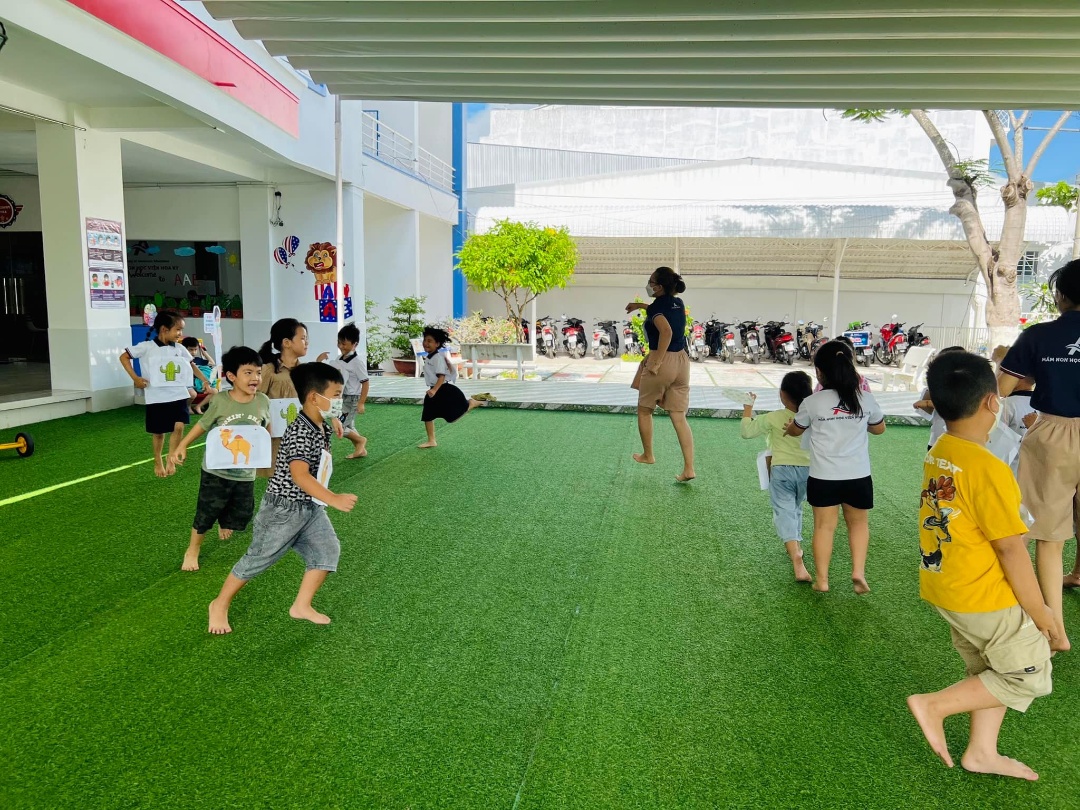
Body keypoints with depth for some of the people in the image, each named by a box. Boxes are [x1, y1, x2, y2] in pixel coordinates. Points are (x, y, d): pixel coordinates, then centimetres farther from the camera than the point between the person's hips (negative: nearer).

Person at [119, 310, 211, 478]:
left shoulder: (179, 349, 3)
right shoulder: (147, 347, -9)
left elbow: (191, 365, 12)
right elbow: (124, 357, -2)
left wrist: (206, 380, 2)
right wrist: (135, 378, -10)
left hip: (178, 395, 3)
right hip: (157, 397, -3)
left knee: (179, 426, -12)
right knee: (159, 432, 10)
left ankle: (171, 460, 7)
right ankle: (158, 463, 30)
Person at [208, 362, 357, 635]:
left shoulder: (323, 427, 4)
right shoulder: (300, 432, -26)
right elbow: (299, 475, -38)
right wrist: (335, 499, -44)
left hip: (311, 508, 8)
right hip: (284, 509, -8)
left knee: (328, 550, 0)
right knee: (259, 558, 5)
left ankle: (302, 606, 13)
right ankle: (220, 604, 25)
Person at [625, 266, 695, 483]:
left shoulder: (655, 306, -12)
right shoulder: (678, 303, 11)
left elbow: (666, 331, -30)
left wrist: (657, 362, -24)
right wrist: (641, 306, 35)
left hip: (662, 361, -7)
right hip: (681, 361, 7)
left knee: (644, 410, 17)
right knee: (679, 417, 5)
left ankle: (647, 455, 31)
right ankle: (689, 469, 1)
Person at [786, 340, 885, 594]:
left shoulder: (813, 402, -9)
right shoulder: (866, 399, -2)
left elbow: (795, 431, 9)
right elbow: (879, 428, 16)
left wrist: (788, 428, 31)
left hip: (823, 477, -1)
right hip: (858, 476, 2)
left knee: (824, 526, 9)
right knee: (859, 523, 19)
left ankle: (821, 579, 16)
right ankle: (858, 571, 9)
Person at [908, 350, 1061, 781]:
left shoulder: (937, 454, -2)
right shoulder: (988, 469, -26)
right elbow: (1011, 550, -20)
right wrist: (1040, 612, -8)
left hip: (946, 588, 8)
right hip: (984, 597, -8)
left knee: (990, 672, 23)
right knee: (1030, 677, 12)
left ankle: (982, 752, 34)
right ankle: (935, 705, 7)